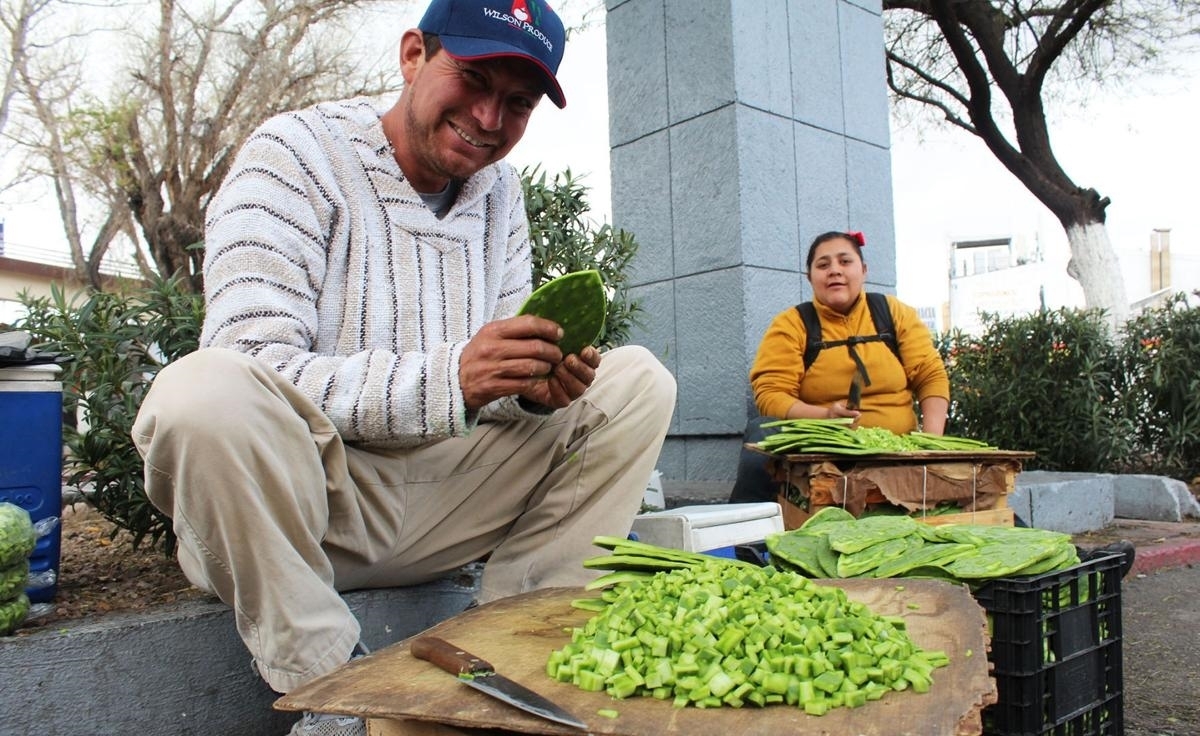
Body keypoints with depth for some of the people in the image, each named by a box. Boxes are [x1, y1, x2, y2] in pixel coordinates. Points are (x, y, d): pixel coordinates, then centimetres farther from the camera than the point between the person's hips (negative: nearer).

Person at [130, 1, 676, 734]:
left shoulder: (499, 190, 9)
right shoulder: (296, 154, -9)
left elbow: (488, 378, 8)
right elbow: (250, 368, -22)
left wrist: (537, 386, -17)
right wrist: (448, 378, -35)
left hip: (437, 498, 6)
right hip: (285, 506, -5)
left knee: (638, 381, -1)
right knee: (201, 392, -36)